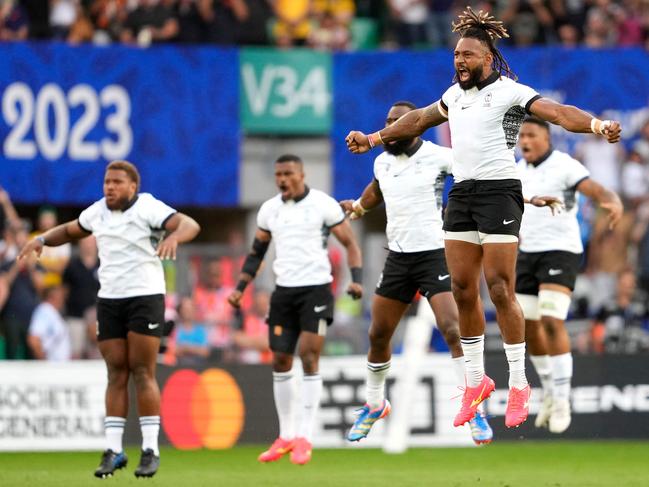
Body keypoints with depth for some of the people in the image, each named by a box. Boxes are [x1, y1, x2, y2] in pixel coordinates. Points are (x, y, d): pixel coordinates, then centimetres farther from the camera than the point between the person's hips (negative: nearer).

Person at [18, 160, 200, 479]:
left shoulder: (149, 209, -11)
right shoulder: (98, 211, 8)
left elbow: (191, 225, -24)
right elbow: (69, 231, 25)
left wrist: (174, 237, -46)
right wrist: (41, 240, 7)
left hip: (145, 298, -5)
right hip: (109, 300, 5)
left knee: (143, 374, -8)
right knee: (116, 375, 3)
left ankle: (150, 451, -4)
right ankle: (113, 451, 2)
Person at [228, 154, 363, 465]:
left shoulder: (323, 205, -5)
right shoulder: (269, 209, 9)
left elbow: (350, 243, -2)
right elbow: (256, 252, 19)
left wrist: (356, 280, -16)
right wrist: (240, 288, 9)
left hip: (316, 289, -5)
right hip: (283, 291, 5)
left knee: (309, 357, -12)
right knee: (280, 362, 5)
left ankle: (305, 437, -9)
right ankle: (286, 436, 17)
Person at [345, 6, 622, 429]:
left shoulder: (509, 91, -6)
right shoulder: (456, 94, 15)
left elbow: (557, 112, -19)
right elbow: (418, 120, 32)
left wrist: (597, 124, -37)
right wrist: (374, 138, 41)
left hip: (499, 190, -7)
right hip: (461, 193, 7)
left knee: (500, 290, -10)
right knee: (463, 290, 6)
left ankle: (519, 385, -2)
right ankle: (476, 380, 17)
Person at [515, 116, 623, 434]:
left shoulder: (564, 166, -12)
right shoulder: (520, 171, 9)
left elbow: (597, 190, -26)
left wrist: (613, 203, -47)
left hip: (560, 252, -7)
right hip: (528, 253, 7)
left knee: (552, 322, -19)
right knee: (528, 325, 6)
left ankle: (562, 401, -13)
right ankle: (550, 392, 24)